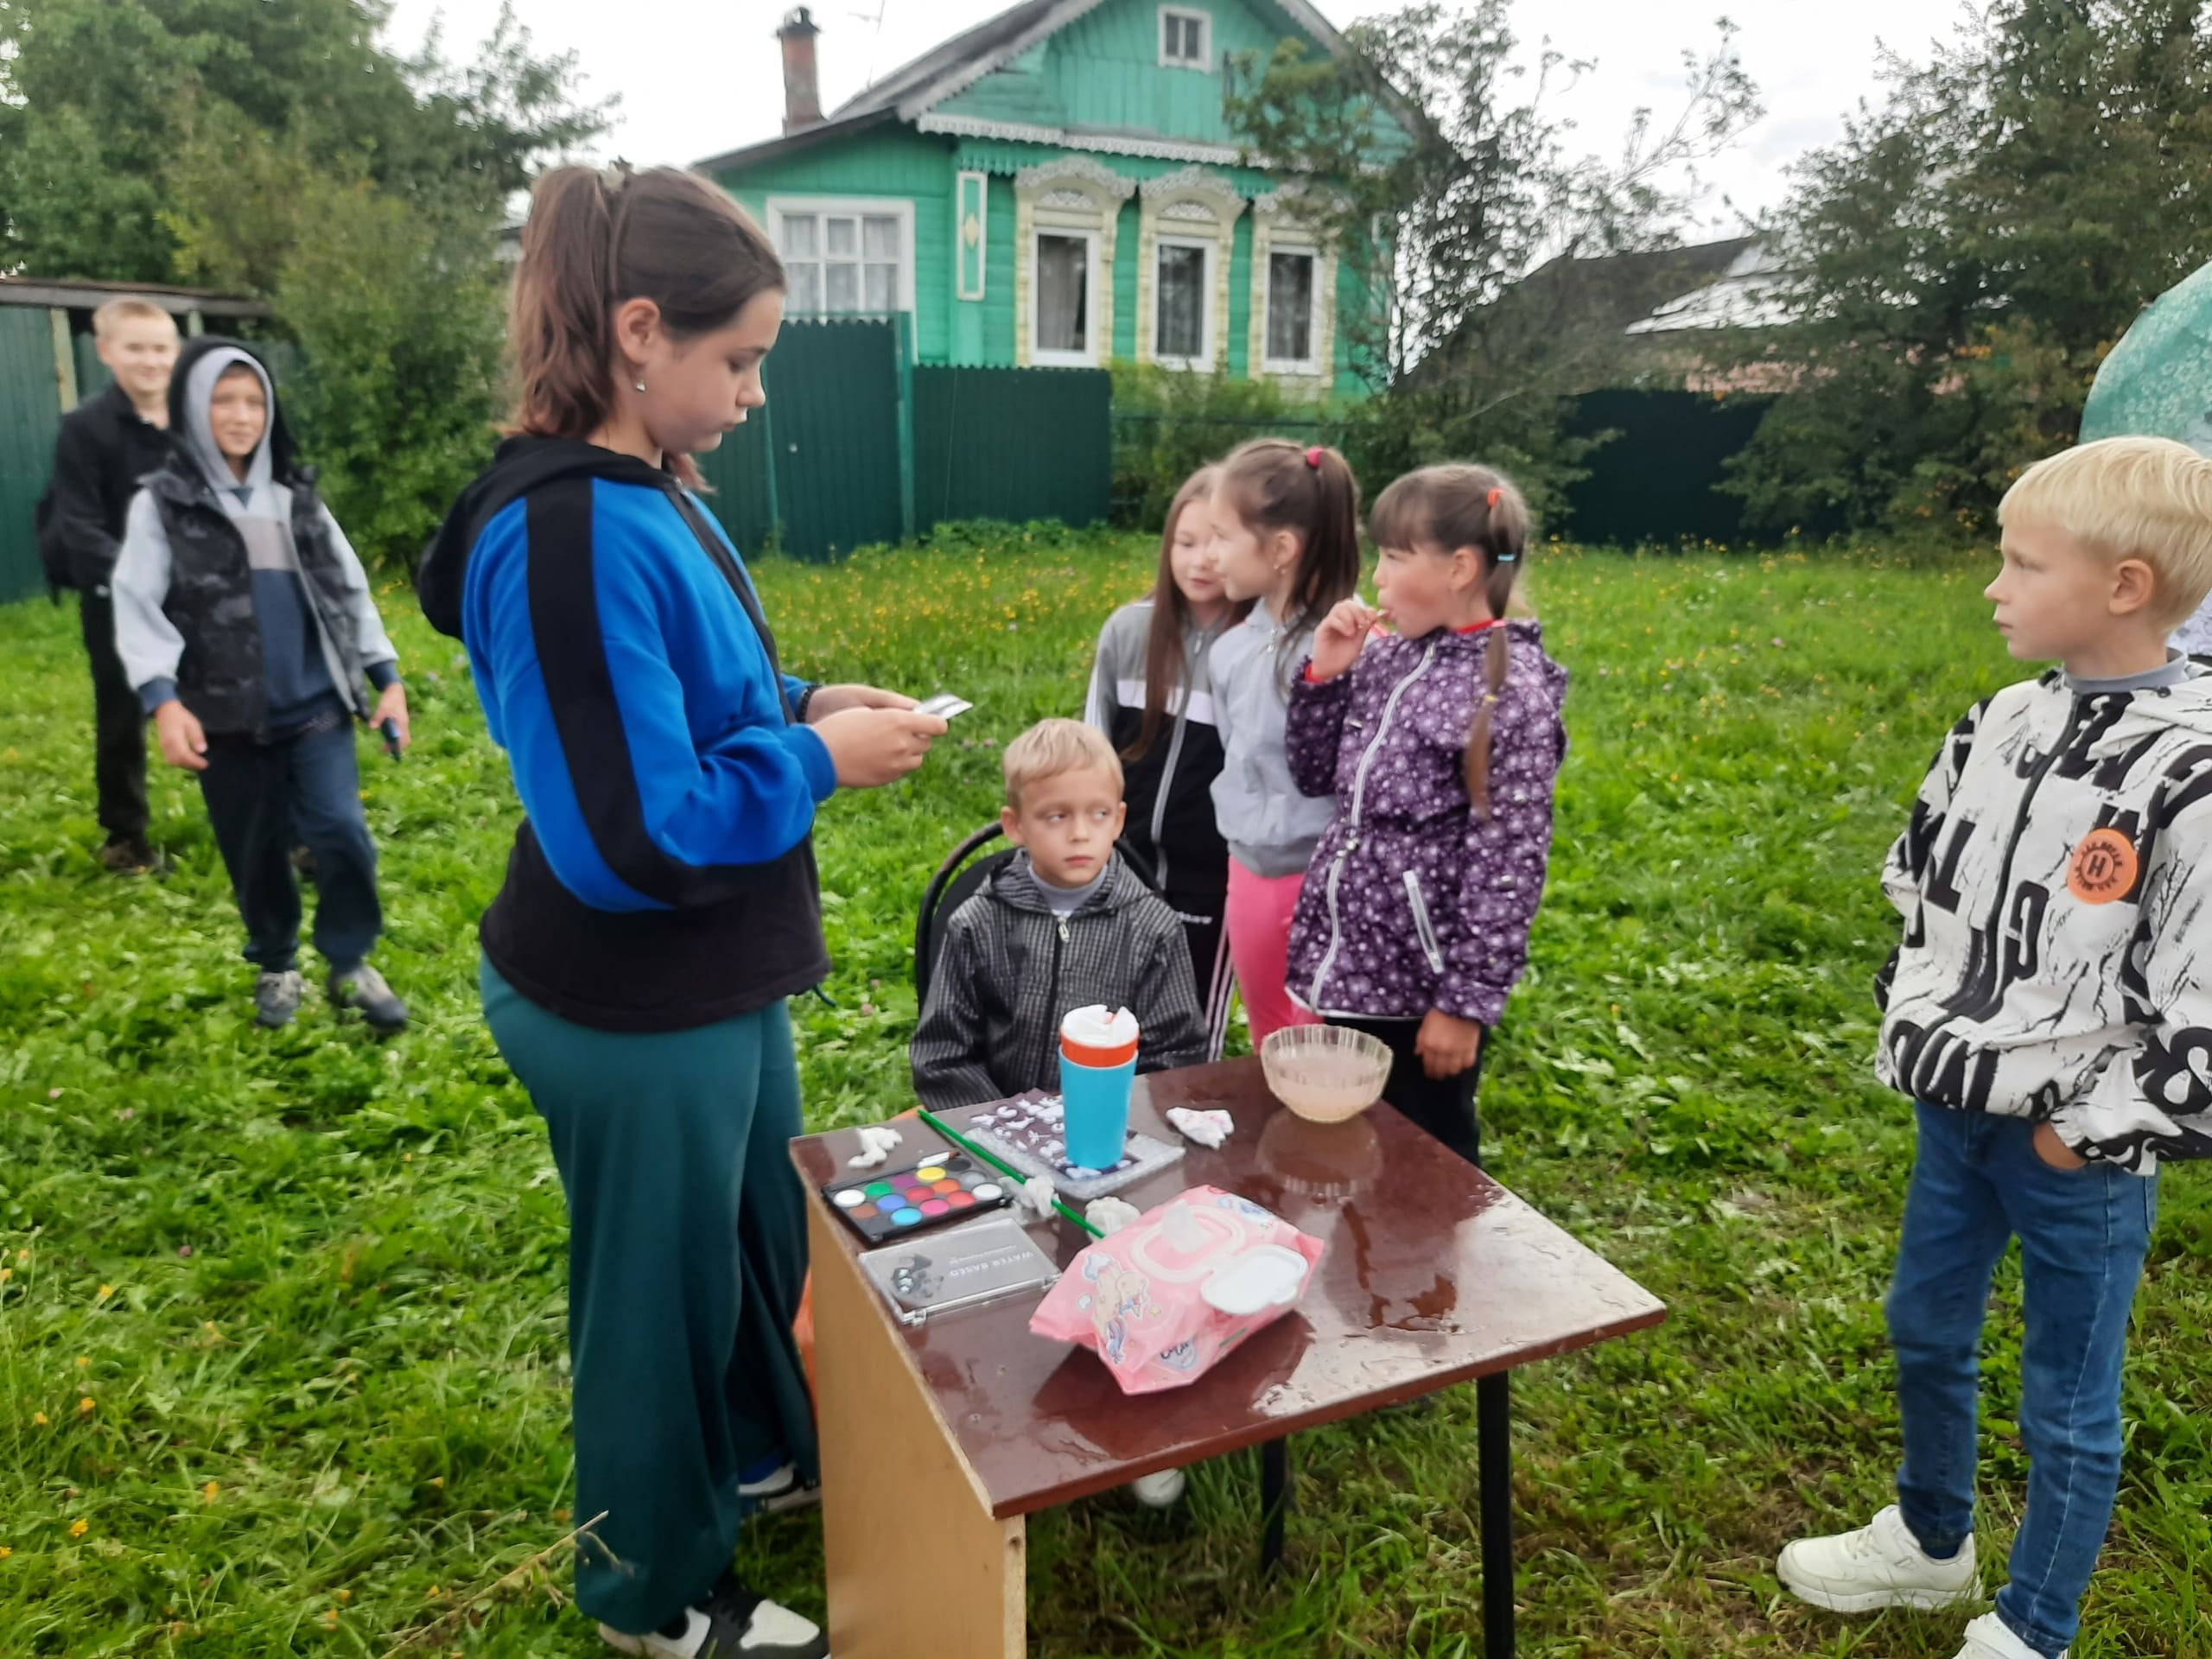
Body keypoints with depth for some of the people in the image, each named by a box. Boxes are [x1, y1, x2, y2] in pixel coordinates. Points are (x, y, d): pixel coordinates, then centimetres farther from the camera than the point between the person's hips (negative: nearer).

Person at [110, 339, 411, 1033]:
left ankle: (349, 964, 10)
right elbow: (138, 607, -8)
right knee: (256, 854, 8)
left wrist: (387, 676, 7)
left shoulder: (298, 496, 11)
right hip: (229, 719, -1)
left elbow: (349, 590, 14)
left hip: (317, 707, 2)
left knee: (341, 833, -10)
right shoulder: (162, 505, 0)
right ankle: (277, 966, 31)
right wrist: (162, 698, -23)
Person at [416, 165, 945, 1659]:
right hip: (631, 1016, -9)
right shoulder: (563, 534, -27)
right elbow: (633, 838, -30)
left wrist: (803, 705, 0)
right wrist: (819, 763, -19)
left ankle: (762, 1454, 54)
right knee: (664, 1278, 13)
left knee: (765, 1229, 27)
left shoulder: (646, 496, 3)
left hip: (716, 981, 9)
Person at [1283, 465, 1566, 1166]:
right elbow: (1315, 775, 13)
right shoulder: (1385, 657, 3)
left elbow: (1510, 860, -17)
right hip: (1351, 962, 7)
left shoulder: (1512, 691, -17)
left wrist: (1468, 1001, -16)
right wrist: (1323, 676, -2)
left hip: (1425, 979, -7)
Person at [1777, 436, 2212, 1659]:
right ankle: (1928, 1542, 47)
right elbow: (1922, 887, 13)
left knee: (2067, 1398, 13)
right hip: (1954, 1108, 7)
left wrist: (2096, 1131, -14)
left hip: (2075, 1146, -7)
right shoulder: (2003, 725, 1)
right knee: (1925, 1334, 23)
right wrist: (1910, 1034, 8)